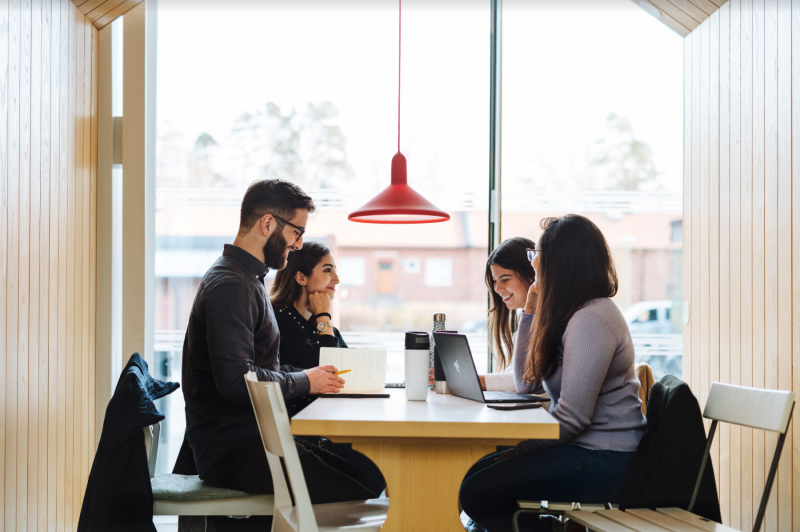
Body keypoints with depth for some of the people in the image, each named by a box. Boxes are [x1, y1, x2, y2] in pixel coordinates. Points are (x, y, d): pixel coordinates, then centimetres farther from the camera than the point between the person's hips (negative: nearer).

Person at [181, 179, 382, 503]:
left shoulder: (248, 280, 21)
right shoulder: (230, 286, -14)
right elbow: (236, 381, -24)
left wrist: (313, 375, 11)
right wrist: (305, 382, -10)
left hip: (257, 435, 11)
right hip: (231, 448, -11)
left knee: (365, 474, -3)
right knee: (357, 495, -22)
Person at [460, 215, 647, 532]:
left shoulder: (592, 319, -19)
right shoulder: (567, 313, 15)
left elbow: (571, 417, -23)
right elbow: (527, 385, 15)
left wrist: (519, 450, -12)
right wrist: (531, 312, 11)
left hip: (604, 460, -10)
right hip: (585, 447, 10)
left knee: (477, 491, -17)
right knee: (478, 471, 5)